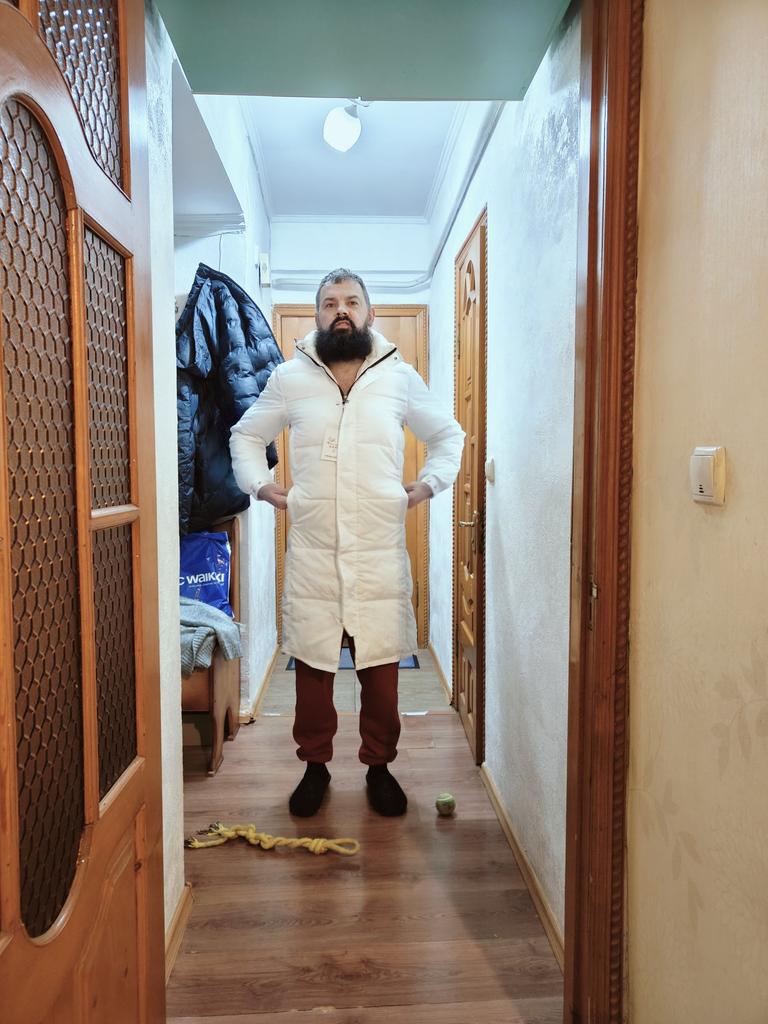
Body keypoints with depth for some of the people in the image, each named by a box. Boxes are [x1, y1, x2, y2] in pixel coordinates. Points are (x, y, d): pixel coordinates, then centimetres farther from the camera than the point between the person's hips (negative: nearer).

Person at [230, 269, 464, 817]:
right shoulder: (289, 378, 5)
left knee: (381, 664, 8)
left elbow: (449, 435, 16)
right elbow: (246, 436, 18)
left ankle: (380, 766, 28)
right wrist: (261, 486, 4)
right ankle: (315, 765, 29)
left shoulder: (400, 377, 4)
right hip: (312, 550, 1)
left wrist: (428, 484, 3)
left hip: (380, 550, 0)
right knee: (312, 661, 9)